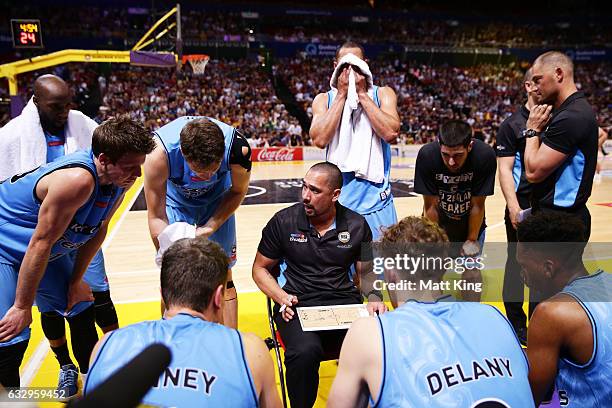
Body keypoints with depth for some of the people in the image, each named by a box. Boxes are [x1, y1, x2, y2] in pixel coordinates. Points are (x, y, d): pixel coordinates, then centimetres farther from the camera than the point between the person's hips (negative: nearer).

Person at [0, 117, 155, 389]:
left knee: (81, 311, 14)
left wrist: (76, 282, 6)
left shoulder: (121, 179, -12)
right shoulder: (77, 180, -37)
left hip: (48, 251, 8)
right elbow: (40, 243, -30)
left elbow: (98, 230, 2)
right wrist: (22, 307, -20)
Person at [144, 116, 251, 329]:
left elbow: (238, 191, -12)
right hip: (176, 202, 0)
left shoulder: (238, 147, -35)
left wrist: (211, 227, -20)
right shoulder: (159, 154, -38)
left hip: (218, 201, 1)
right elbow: (157, 217, -26)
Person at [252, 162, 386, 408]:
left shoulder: (357, 225, 7)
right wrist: (282, 298, -7)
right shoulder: (283, 221, 2)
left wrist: (374, 299, -3)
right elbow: (260, 268, 10)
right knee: (305, 351, -33)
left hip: (346, 302, 2)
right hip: (298, 305, -1)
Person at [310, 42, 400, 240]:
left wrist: (362, 93, -12)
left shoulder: (382, 94, 2)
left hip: (377, 199, 0)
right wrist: (342, 94, -11)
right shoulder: (324, 99, 3)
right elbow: (320, 140, -14)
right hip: (339, 199, 0)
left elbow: (391, 133, -16)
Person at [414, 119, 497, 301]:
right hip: (438, 222, 0)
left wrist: (472, 240, -8)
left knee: (471, 271, 1)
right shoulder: (427, 155, -29)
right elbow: (431, 205, -19)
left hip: (470, 223, 0)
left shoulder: (485, 155, -29)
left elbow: (477, 205, -18)